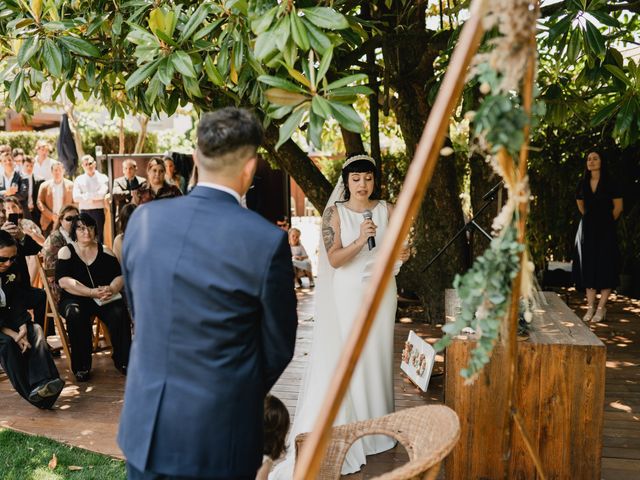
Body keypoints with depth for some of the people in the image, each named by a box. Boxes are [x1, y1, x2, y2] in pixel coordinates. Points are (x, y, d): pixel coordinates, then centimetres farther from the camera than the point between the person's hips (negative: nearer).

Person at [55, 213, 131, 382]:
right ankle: (81, 366, -22)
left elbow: (120, 276, 5)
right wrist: (92, 292, -22)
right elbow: (64, 281, -11)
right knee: (76, 314, -36)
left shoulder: (105, 251, 12)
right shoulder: (66, 252, 4)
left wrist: (111, 289, -19)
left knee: (120, 313, -30)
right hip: (75, 299, -2)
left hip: (105, 299, 2)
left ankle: (122, 360, -13)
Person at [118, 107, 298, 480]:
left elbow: (137, 311, 8)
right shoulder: (267, 241, -18)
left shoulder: (143, 219, -6)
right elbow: (279, 348, -6)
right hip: (219, 435, -3)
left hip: (144, 427, 4)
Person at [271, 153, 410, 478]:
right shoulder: (335, 213, -4)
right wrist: (360, 241, -26)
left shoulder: (386, 210, 4)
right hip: (347, 295, -3)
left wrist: (401, 254, -10)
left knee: (376, 358, 8)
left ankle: (375, 426, 21)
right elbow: (334, 259, -12)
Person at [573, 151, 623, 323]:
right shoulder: (582, 184, 7)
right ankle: (590, 307, 7)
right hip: (587, 229, 4)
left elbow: (618, 206, 0)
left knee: (605, 267, -4)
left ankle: (601, 308, -2)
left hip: (605, 230, -4)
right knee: (588, 266, 2)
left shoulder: (609, 183, -4)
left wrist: (607, 222, 6)